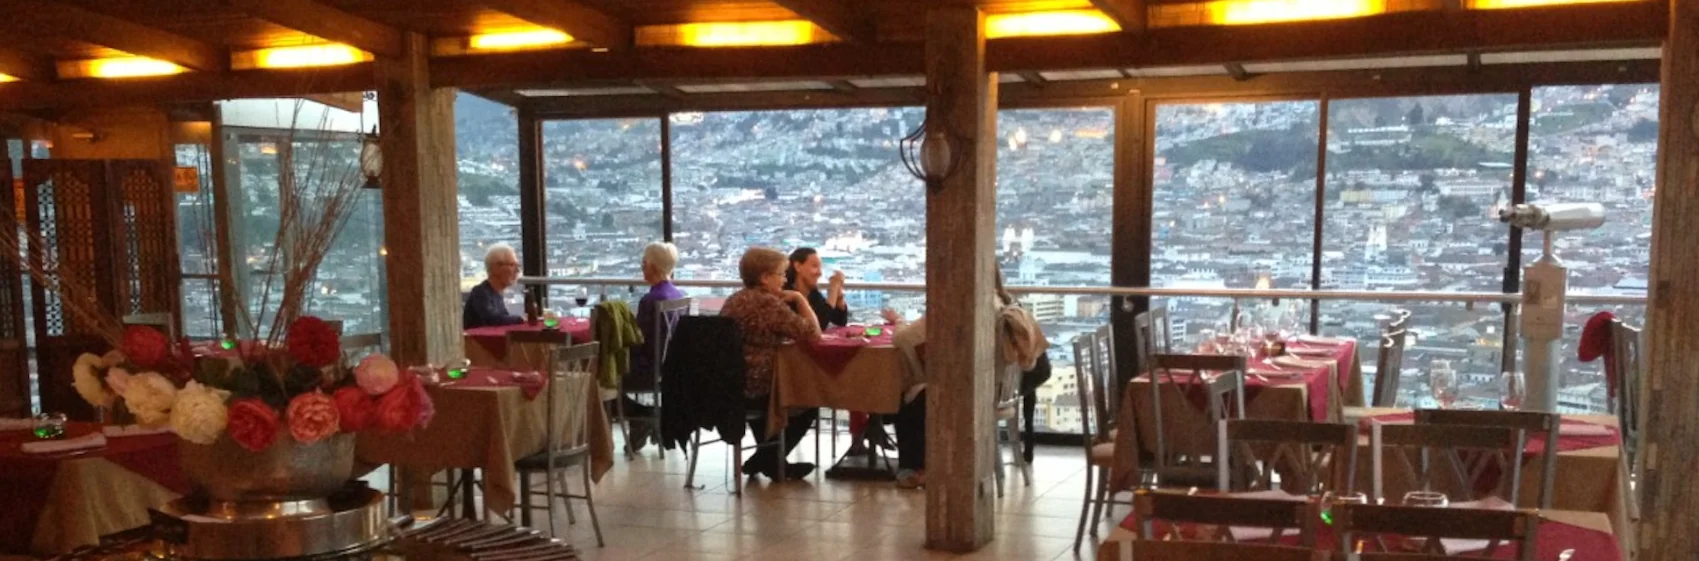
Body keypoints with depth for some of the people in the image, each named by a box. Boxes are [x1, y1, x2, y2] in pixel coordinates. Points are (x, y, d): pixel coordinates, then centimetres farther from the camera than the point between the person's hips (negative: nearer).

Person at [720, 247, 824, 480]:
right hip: (757, 389, -8)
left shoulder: (734, 300, 10)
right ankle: (769, 459, 20)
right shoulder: (769, 303, -17)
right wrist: (799, 299, -6)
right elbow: (813, 334, -16)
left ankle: (767, 459, 38)